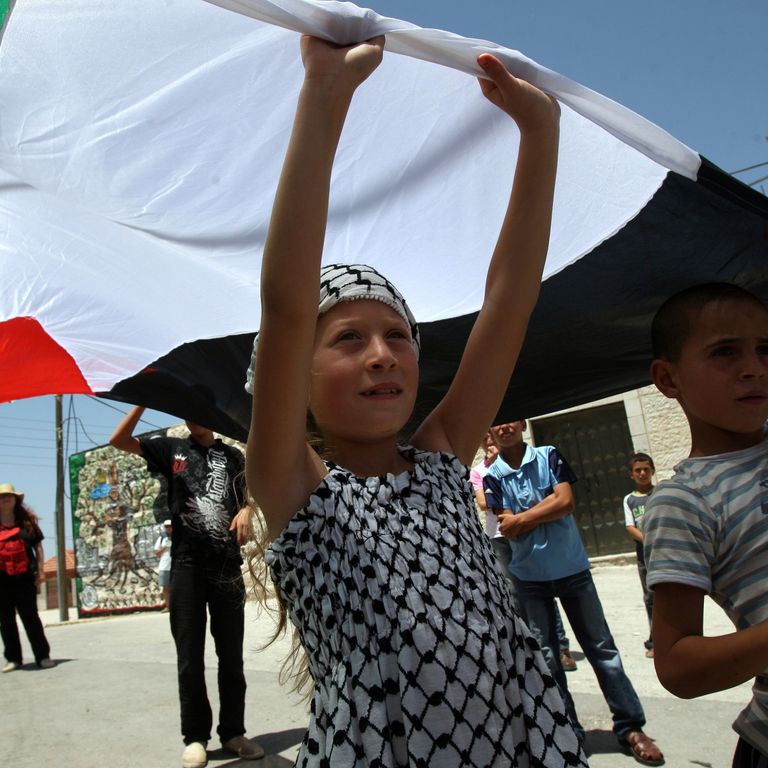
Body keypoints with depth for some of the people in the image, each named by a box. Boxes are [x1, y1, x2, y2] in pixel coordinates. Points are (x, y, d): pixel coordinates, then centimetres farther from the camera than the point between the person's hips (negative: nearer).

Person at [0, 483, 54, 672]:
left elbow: (38, 545, 7)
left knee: (31, 617, 3)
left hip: (24, 578, 0)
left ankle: (43, 656, 9)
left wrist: (40, 570, 1)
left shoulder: (26, 520, 6)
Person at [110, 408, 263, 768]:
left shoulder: (232, 455, 13)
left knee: (231, 655, 8)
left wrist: (247, 510, -16)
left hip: (227, 563, 1)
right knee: (190, 658, 5)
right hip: (187, 563, -1)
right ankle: (195, 737, 17)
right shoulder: (172, 448, 8)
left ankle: (233, 732, 20)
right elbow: (119, 440, -2)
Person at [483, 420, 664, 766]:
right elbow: (506, 528, -10)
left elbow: (566, 503, -14)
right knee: (544, 655, 7)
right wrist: (548, 504, -12)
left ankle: (630, 726, 17)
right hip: (529, 576, 1)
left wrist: (522, 518, -12)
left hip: (571, 567, 0)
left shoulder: (549, 456, -3)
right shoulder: (492, 477, -3)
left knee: (601, 646, 5)